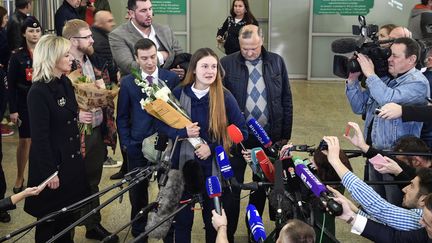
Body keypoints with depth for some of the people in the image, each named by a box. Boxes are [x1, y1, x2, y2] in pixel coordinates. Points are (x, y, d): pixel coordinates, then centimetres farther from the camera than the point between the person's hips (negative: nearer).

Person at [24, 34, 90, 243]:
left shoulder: (66, 83, 5)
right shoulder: (38, 92, -20)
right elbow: (40, 137, -19)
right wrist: (49, 172, -18)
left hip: (71, 160, 8)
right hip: (52, 164, -7)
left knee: (68, 215, 18)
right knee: (50, 220, 9)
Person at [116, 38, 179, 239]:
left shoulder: (172, 78, 0)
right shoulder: (127, 82, 1)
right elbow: (122, 117, 4)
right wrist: (125, 143, -2)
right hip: (137, 145, 0)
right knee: (138, 192, 10)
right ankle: (138, 230, 28)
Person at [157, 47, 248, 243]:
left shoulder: (225, 97, -6)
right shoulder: (178, 94, -3)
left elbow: (241, 131, -5)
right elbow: (161, 125, 2)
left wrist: (213, 148, -15)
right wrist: (183, 132, -18)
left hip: (215, 167, 0)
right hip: (184, 164, 1)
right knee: (182, 219, 9)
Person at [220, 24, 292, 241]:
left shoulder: (276, 62, 0)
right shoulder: (227, 64, -6)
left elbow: (286, 99, 5)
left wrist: (285, 134, 4)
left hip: (268, 135, 2)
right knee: (232, 186, 6)